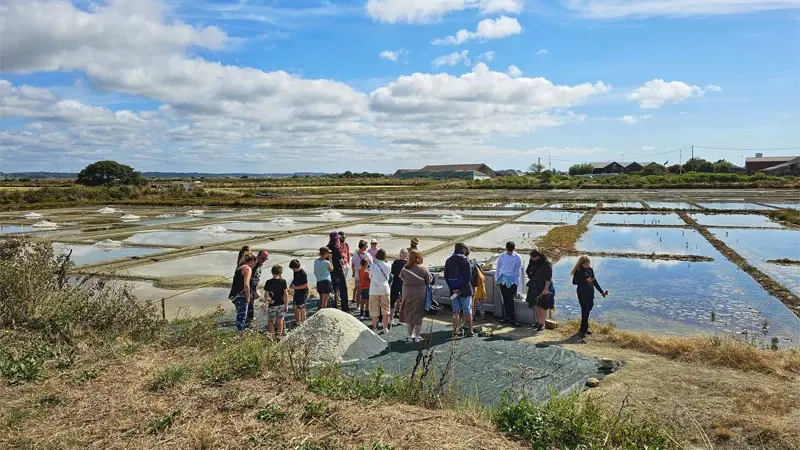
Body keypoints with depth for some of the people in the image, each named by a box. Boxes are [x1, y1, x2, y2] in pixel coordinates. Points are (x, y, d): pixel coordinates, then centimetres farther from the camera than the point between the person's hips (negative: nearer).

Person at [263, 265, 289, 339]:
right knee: (280, 320, 12)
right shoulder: (283, 281, -5)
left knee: (270, 321, 9)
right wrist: (286, 305, 1)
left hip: (272, 305, -1)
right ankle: (279, 335, 15)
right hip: (281, 304, 1)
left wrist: (265, 303, 11)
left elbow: (266, 294, -3)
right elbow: (286, 294, -6)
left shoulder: (268, 282, -5)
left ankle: (271, 336, 5)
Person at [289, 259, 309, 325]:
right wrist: (292, 284, 1)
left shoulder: (303, 274, -23)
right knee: (296, 307, 16)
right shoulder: (295, 272, 2)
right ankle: (297, 321, 30)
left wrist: (296, 287, -22)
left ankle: (303, 322, 16)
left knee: (301, 308, 2)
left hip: (302, 293, -8)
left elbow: (306, 285, -22)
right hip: (297, 292, 8)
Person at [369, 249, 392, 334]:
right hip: (385, 289, 2)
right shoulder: (388, 266, -4)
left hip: (374, 290, -2)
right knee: (385, 310, 12)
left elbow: (370, 276, 2)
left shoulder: (373, 266, -12)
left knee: (374, 310, 9)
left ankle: (375, 328, 13)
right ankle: (385, 328, 16)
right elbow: (388, 277, 8)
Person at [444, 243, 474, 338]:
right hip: (465, 291, -4)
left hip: (453, 291, 4)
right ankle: (470, 331, 12)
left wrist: (452, 289, 0)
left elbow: (446, 276, 3)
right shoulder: (465, 261, -11)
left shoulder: (448, 261, 5)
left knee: (455, 311, 10)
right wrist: (461, 289, -13)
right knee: (467, 311, 6)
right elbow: (468, 277, -17)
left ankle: (455, 331, 10)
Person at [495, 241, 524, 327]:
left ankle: (511, 318, -1)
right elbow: (498, 268, 11)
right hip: (503, 280, 2)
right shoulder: (502, 256, 3)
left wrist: (517, 282, -2)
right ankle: (506, 317, 14)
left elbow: (518, 271, 0)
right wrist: (497, 280, 10)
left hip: (512, 281, -2)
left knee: (510, 300, -6)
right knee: (505, 300, 7)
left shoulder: (518, 257, -2)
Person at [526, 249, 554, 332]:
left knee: (543, 305, 0)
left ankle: (542, 323, 7)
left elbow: (549, 278, -19)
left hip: (544, 286, -6)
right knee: (537, 305, 13)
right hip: (535, 286, 6)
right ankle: (538, 321, 23)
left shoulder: (546, 264, -18)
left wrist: (545, 289, -22)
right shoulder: (533, 262, 0)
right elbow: (528, 272, 17)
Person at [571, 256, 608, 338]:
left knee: (589, 308, 11)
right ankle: (583, 330, -2)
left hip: (590, 292, 6)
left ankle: (585, 327, 27)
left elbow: (594, 281, 12)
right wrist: (585, 280, -21)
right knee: (585, 310, -9)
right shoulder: (578, 271, -10)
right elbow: (574, 282, -14)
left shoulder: (590, 269, 7)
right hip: (582, 293, -6)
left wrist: (601, 291, 10)